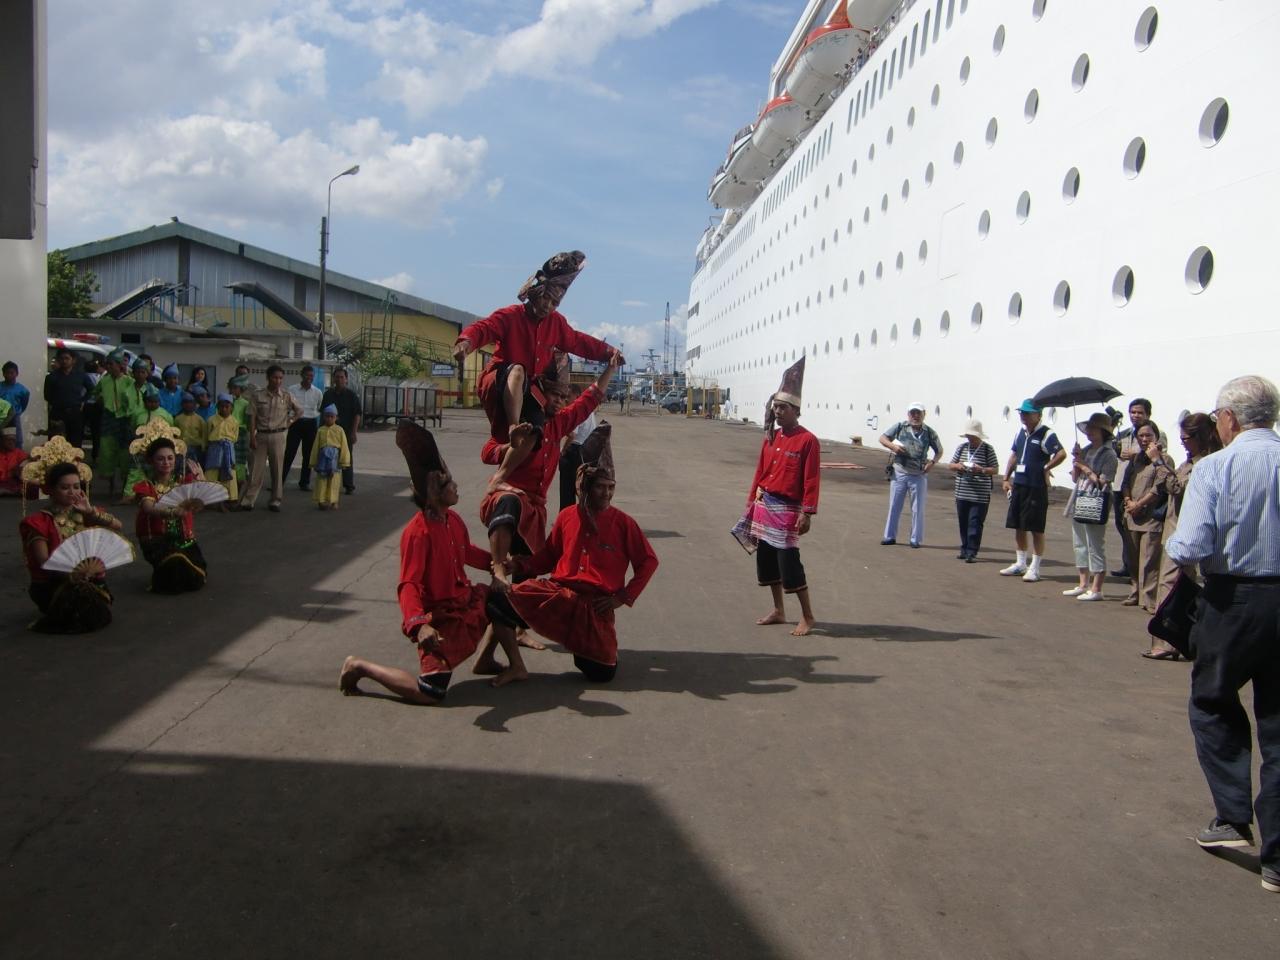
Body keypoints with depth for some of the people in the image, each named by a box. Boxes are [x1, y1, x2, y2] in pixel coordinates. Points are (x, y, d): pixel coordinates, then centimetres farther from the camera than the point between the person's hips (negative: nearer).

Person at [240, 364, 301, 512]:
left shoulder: (286, 396, 2)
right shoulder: (258, 396, -1)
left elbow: (299, 410, 17)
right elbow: (252, 417, -2)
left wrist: (290, 422, 4)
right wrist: (252, 437, -7)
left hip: (278, 435, 1)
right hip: (261, 435, -1)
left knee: (277, 469, 5)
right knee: (256, 469, -1)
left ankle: (275, 501, 14)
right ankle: (247, 500, 3)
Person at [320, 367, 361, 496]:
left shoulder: (351, 395, -1)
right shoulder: (328, 394, 10)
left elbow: (358, 414, -3)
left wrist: (354, 432, -9)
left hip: (347, 431, -3)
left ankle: (349, 486, 7)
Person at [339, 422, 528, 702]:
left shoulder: (454, 521, 1)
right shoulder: (418, 532, -26)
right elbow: (408, 585, -32)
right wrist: (418, 625, -46)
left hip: (465, 601, 9)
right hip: (439, 618, -9)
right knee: (431, 693, -13)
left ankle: (515, 666, 31)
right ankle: (360, 667, 1)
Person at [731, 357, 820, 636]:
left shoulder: (808, 440, -12)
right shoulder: (770, 438, 9)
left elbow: (811, 480, -14)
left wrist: (807, 513, -17)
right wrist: (751, 501, 13)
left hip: (787, 510, -7)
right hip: (764, 506, 7)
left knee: (789, 563, -7)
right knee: (766, 559, 12)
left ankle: (808, 617, 6)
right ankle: (778, 611, 26)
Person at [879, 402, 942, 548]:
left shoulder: (929, 432, 1)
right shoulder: (899, 427, 0)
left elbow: (939, 451, 11)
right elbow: (882, 438, 4)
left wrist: (933, 462, -8)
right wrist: (893, 446, -15)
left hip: (919, 476, 0)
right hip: (899, 473, 1)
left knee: (917, 508, 4)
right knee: (894, 506, 7)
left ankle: (916, 539, 14)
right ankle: (890, 536, 17)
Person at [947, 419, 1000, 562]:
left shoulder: (988, 449, -3)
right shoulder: (962, 447, 9)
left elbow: (995, 470, -3)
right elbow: (950, 464, 14)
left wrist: (982, 470, -20)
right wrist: (958, 466, -8)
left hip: (980, 496, -5)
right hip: (962, 494, 5)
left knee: (975, 524, -6)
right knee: (963, 523, 11)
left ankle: (972, 552, -5)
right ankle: (964, 549, 21)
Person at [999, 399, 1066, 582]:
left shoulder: (1046, 434, -12)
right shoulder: (1021, 433, 12)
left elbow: (1062, 454, -25)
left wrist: (1046, 468, -13)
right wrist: (1006, 479, 15)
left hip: (1036, 488, -8)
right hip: (1018, 485, 8)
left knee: (1036, 529, 0)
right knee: (1018, 526, 13)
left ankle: (1034, 568, 7)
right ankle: (1020, 564, 25)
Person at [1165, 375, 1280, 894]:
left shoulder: (1215, 467, -12)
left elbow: (1190, 548, -18)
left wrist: (1172, 543, 3)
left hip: (1234, 600, -3)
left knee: (1213, 705, 20)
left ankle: (1232, 817, 15)